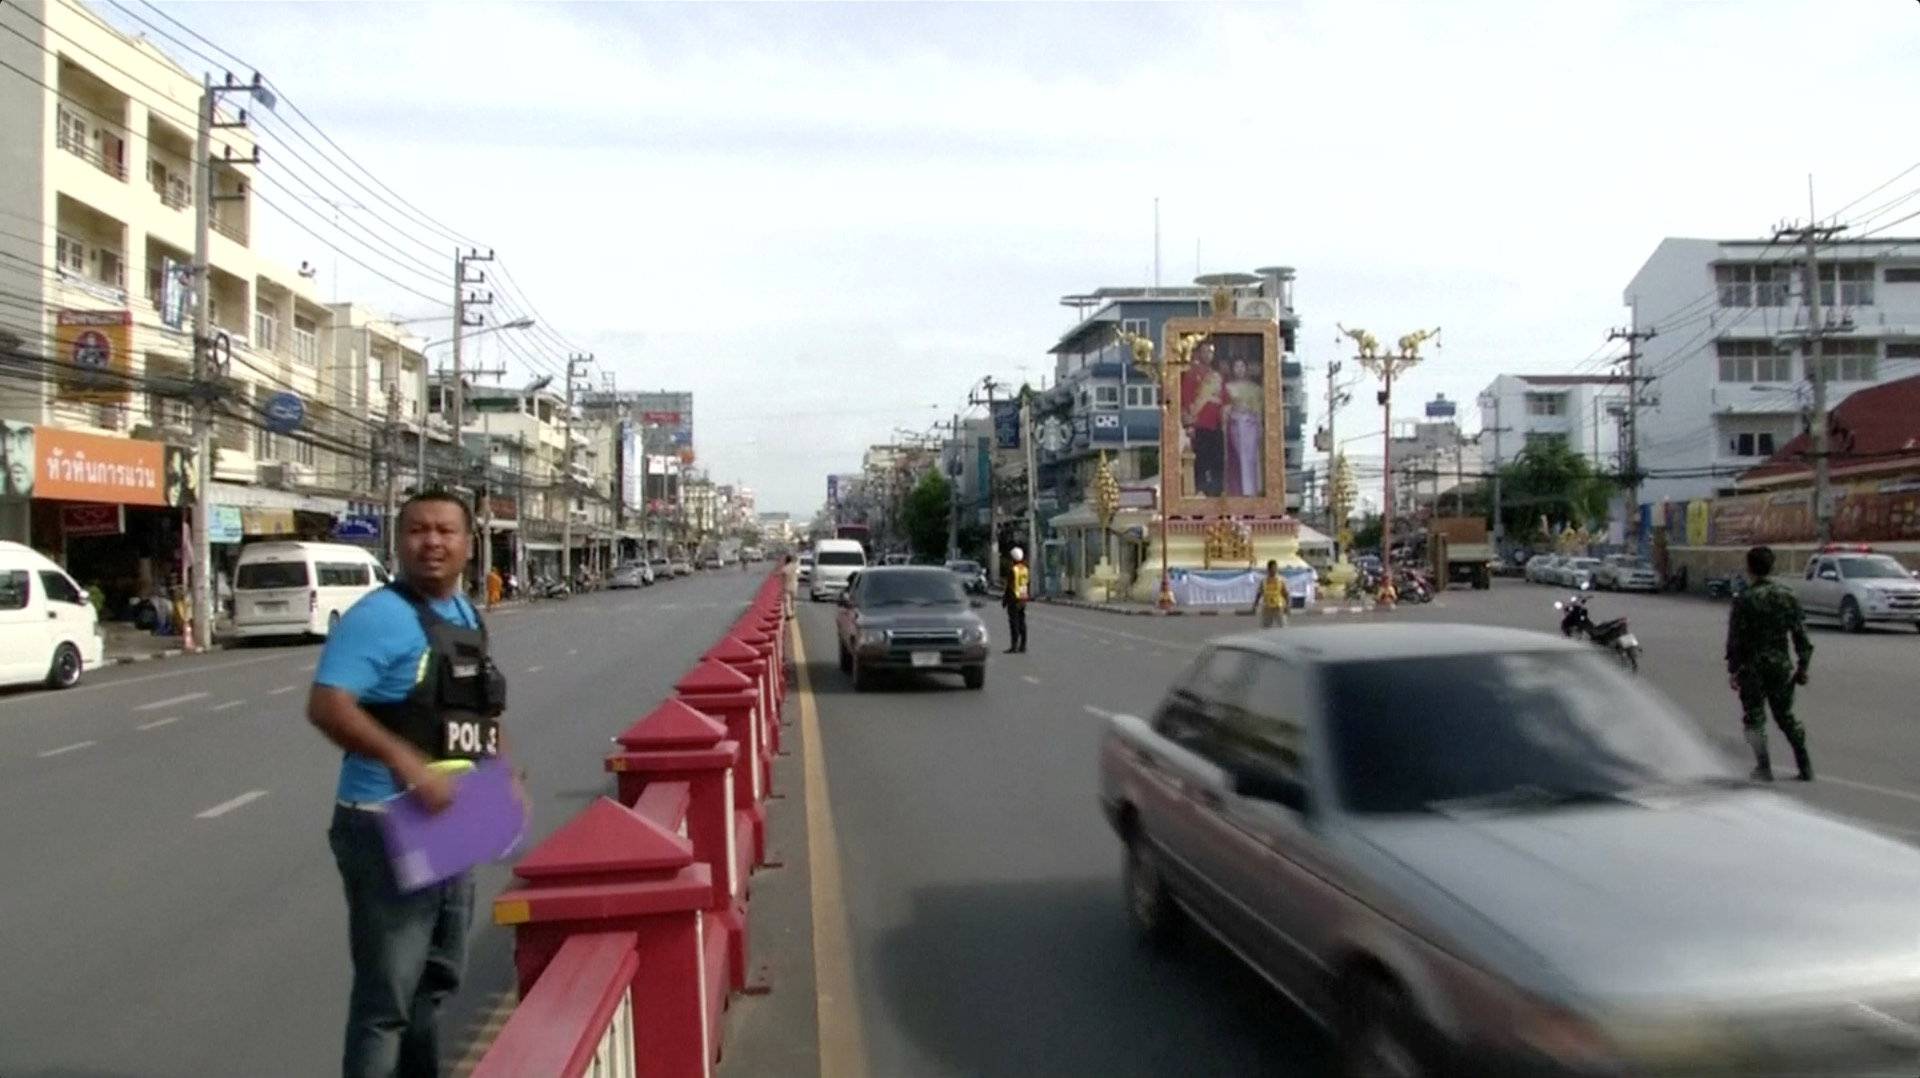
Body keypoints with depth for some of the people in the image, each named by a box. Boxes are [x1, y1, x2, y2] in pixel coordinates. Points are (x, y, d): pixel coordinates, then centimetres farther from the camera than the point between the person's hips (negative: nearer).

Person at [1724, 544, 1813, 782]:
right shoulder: (1788, 595, 2)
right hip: (1781, 665, 4)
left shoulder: (1744, 599, -11)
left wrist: (1733, 669, -4)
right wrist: (1802, 665, 10)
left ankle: (1764, 767, 5)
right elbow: (1800, 635, 4)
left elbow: (1735, 639, -11)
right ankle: (1805, 766, 15)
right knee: (1786, 717, 16)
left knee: (1754, 718, 7)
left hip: (1752, 667, -4)